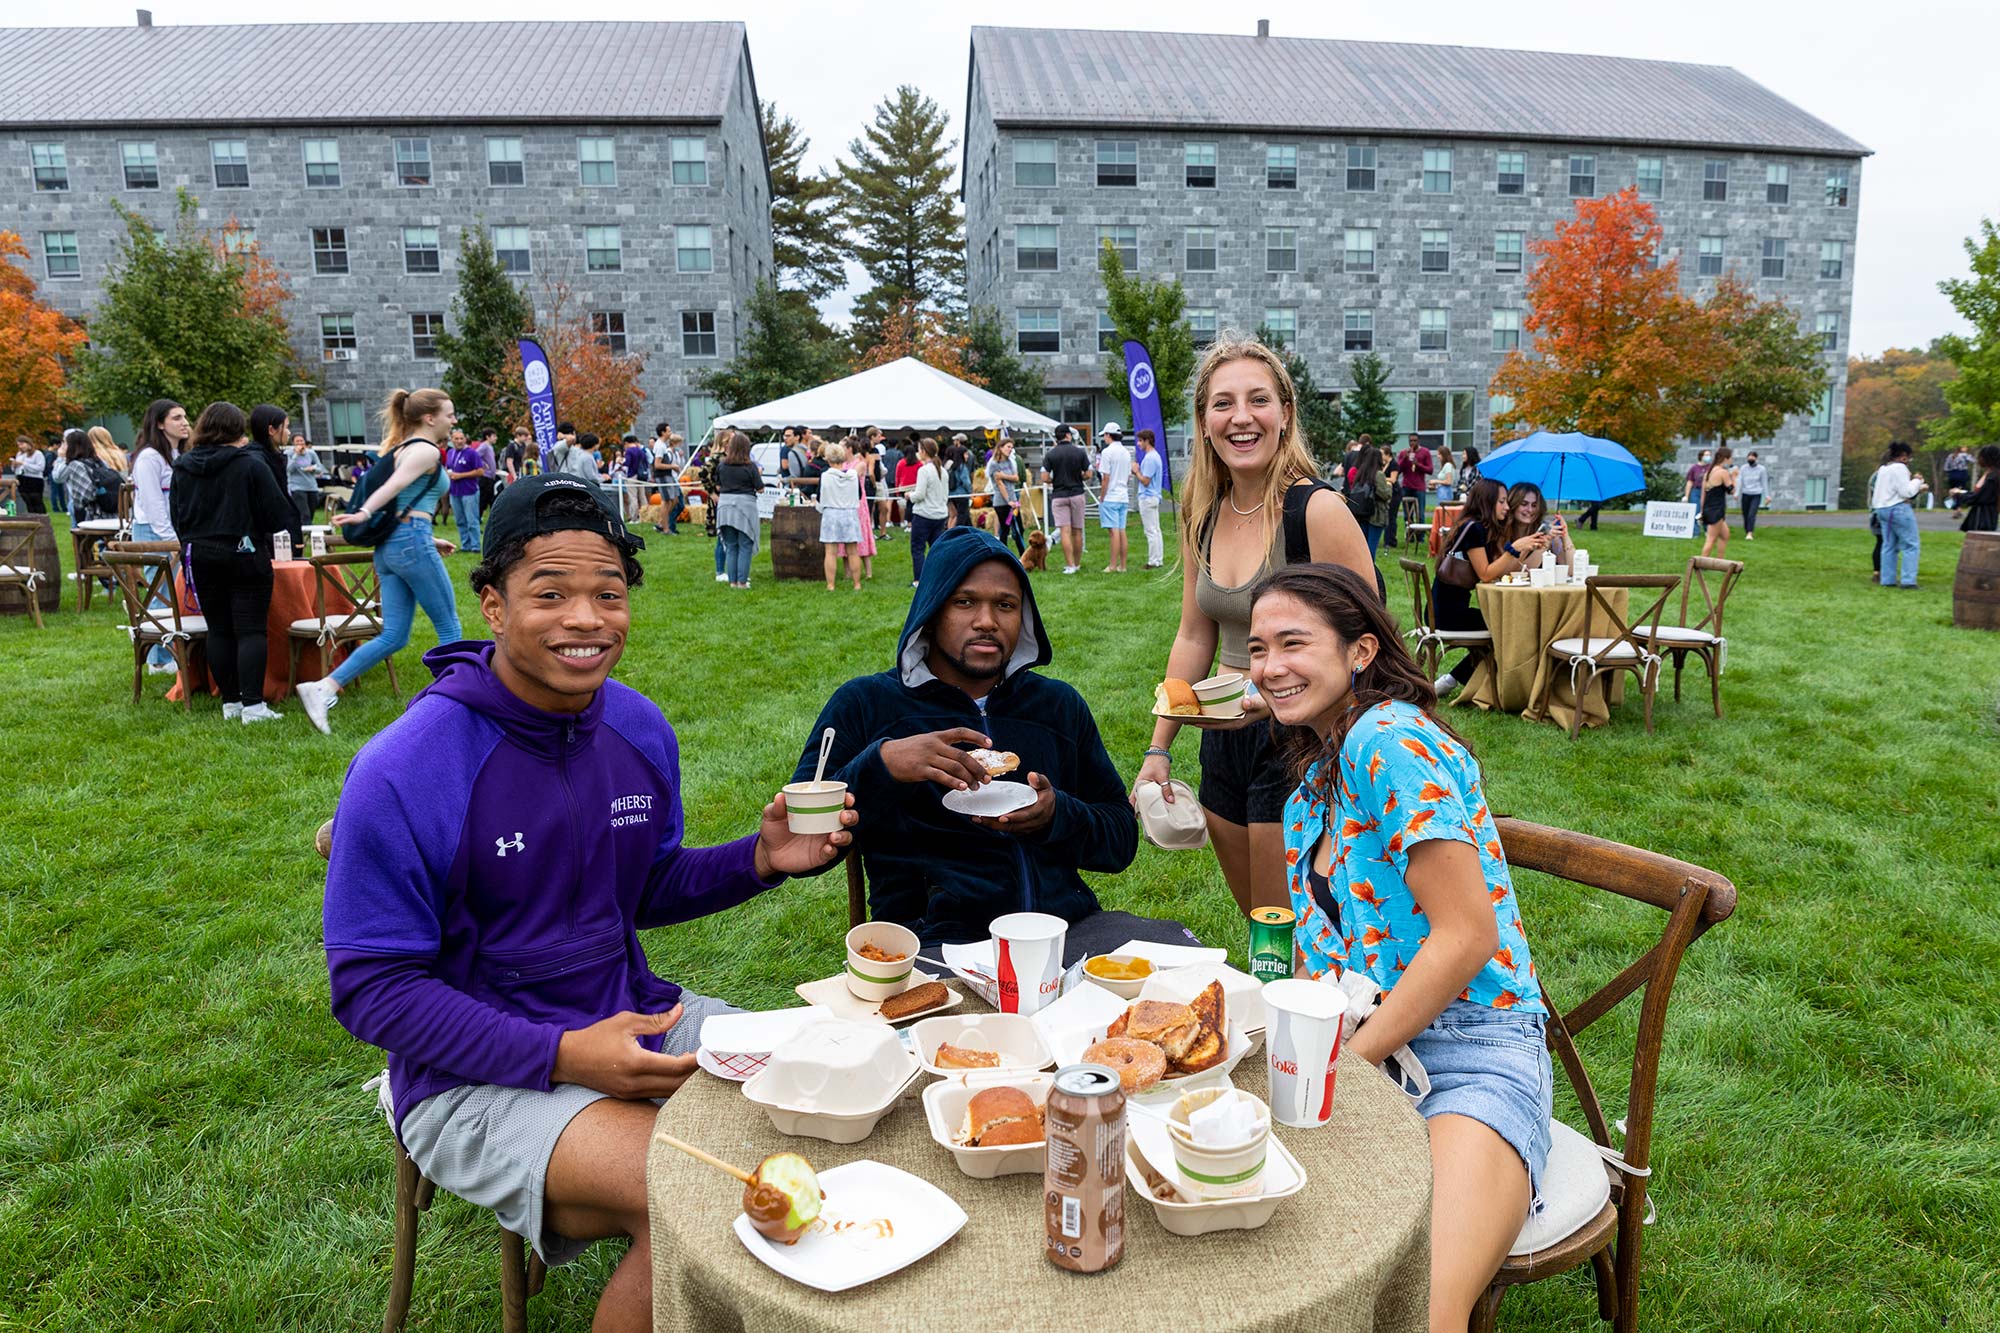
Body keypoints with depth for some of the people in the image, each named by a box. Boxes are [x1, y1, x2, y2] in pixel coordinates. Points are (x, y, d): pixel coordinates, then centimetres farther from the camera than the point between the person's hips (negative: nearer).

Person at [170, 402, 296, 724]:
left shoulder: (182, 467, 6)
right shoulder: (250, 464, -10)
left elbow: (177, 518, 13)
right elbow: (278, 513, -11)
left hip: (200, 556, 5)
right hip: (245, 555, -5)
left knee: (219, 631, 10)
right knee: (251, 630, -3)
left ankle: (230, 702, 12)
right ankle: (253, 705, -8)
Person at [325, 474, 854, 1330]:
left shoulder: (641, 730, 1)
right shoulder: (403, 772, -18)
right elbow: (369, 987, -15)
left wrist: (759, 861, -7)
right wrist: (562, 1057, -26)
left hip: (634, 1020, 7)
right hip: (476, 1078, -6)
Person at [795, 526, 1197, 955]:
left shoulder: (1060, 705, 19)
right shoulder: (865, 704, 7)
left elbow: (1122, 840, 19)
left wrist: (1058, 815, -3)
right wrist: (881, 764, -17)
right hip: (941, 942, -4)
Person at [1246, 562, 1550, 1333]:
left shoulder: (1390, 741, -13)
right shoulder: (1317, 771, 16)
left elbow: (1466, 937, -18)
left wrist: (1344, 1060, -14)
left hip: (1470, 1052, -7)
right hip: (1353, 1049, 8)